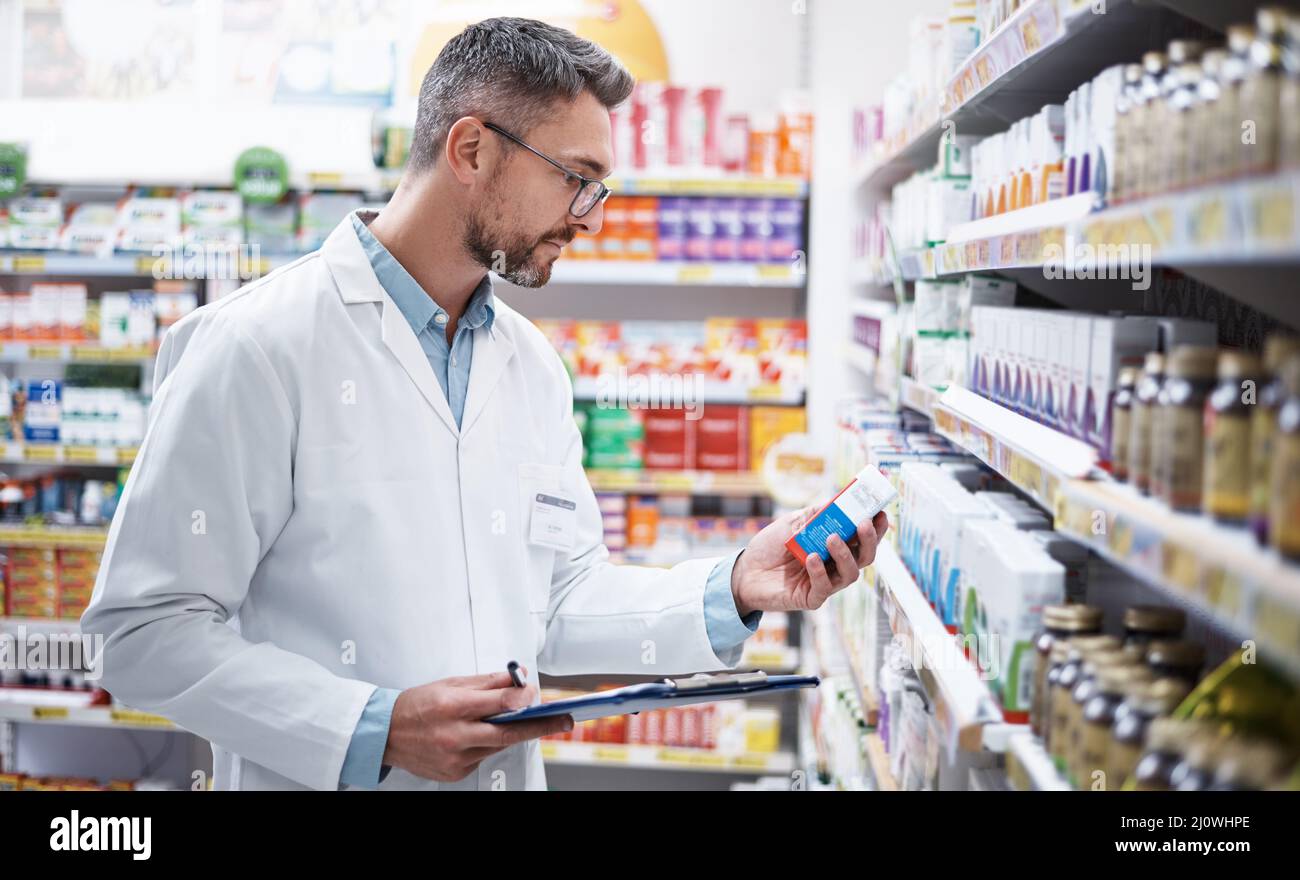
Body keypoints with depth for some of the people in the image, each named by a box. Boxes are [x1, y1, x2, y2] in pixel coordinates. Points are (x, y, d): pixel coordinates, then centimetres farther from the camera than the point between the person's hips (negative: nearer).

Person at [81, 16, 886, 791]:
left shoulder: (533, 365, 5)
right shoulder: (261, 346, -16)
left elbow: (562, 601, 8)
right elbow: (149, 631, -18)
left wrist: (732, 591, -6)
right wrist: (375, 730, -25)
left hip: (510, 771, 7)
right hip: (327, 777, -6)